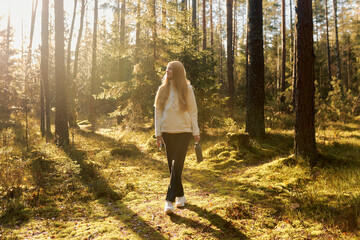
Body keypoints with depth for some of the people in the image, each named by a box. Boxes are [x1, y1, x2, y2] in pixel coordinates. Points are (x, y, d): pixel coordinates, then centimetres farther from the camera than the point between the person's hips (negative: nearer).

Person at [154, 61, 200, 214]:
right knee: (172, 166, 9)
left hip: (183, 131, -3)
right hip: (167, 132, 3)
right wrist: (158, 133, 4)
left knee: (177, 166, -10)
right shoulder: (162, 89, 7)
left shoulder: (187, 89, 0)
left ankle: (169, 201, -7)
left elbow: (193, 112, 3)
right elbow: (158, 112, 8)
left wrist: (196, 132, 1)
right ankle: (180, 196, 24)